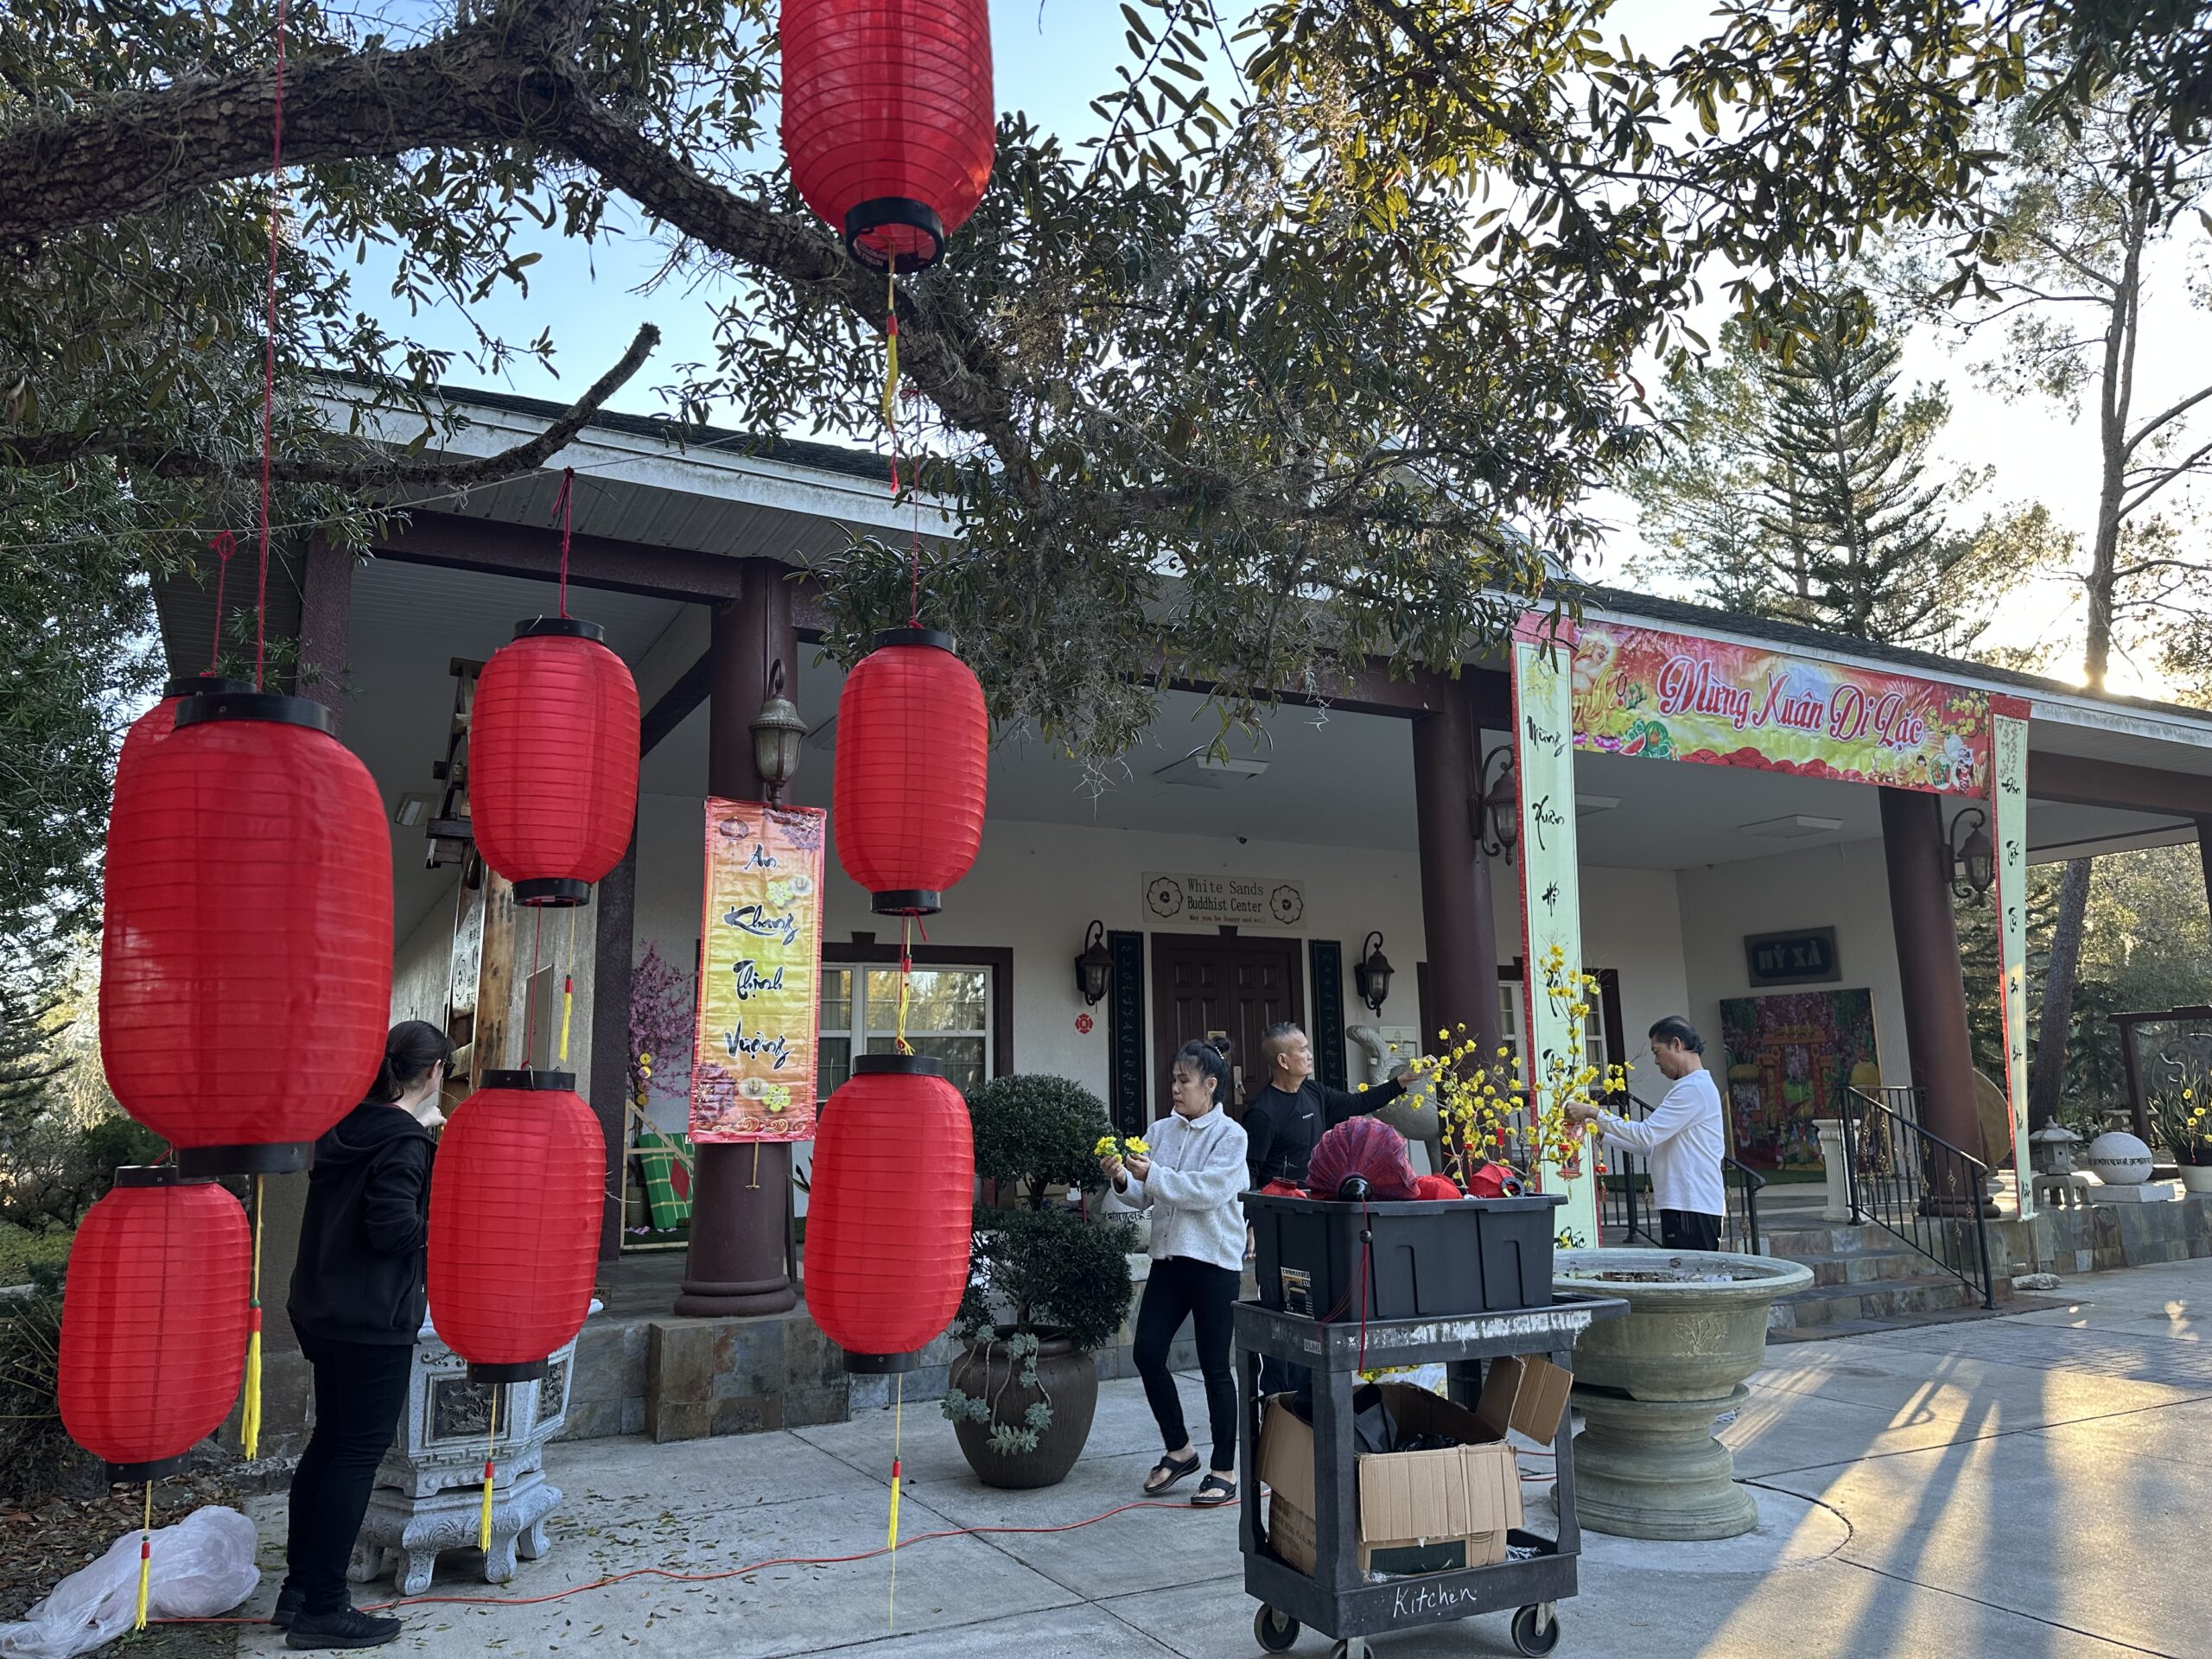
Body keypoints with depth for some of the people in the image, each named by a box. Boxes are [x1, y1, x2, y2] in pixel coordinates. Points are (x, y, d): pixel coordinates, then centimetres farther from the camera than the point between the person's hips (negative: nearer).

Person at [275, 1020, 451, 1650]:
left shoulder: (346, 1127, 8)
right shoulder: (404, 1143, -19)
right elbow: (392, 1228, -23)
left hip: (322, 1311, 9)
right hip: (373, 1321, -9)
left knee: (328, 1441, 18)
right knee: (358, 1455, 1)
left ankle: (299, 1587, 28)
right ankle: (322, 1608, 8)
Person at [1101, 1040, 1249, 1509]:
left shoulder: (1230, 1135, -8)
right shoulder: (1162, 1131, 9)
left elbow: (1207, 1190, -20)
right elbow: (1145, 1197, 8)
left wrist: (1153, 1175, -23)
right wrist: (1124, 1179, -12)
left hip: (1215, 1262, -6)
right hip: (1169, 1258, 6)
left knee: (1215, 1366, 2)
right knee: (1147, 1352, 2)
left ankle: (1224, 1470, 15)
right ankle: (1179, 1450, 23)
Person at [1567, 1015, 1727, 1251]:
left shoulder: (1694, 1089, -14)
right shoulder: (1695, 1086, 19)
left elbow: (1646, 1135, -20)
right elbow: (1653, 1143, 19)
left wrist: (1596, 1114, -13)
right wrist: (1602, 1129, 15)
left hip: (1691, 1207, -10)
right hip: (1688, 1203, 10)